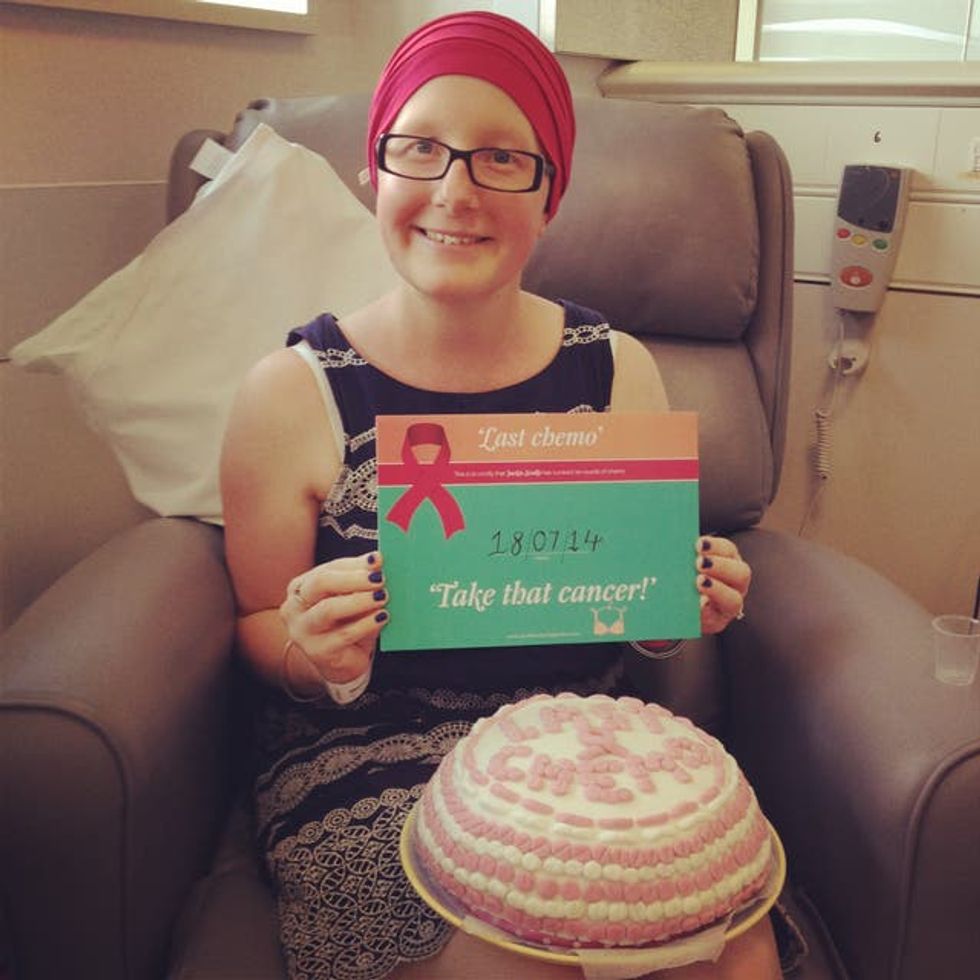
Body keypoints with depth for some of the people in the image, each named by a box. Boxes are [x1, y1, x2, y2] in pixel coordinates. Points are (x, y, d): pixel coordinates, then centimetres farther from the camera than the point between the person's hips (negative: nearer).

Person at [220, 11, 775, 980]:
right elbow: (257, 630, 3)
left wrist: (689, 604, -9)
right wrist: (312, 655, -19)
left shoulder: (618, 370, 1)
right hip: (367, 763, -2)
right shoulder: (290, 393, -7)